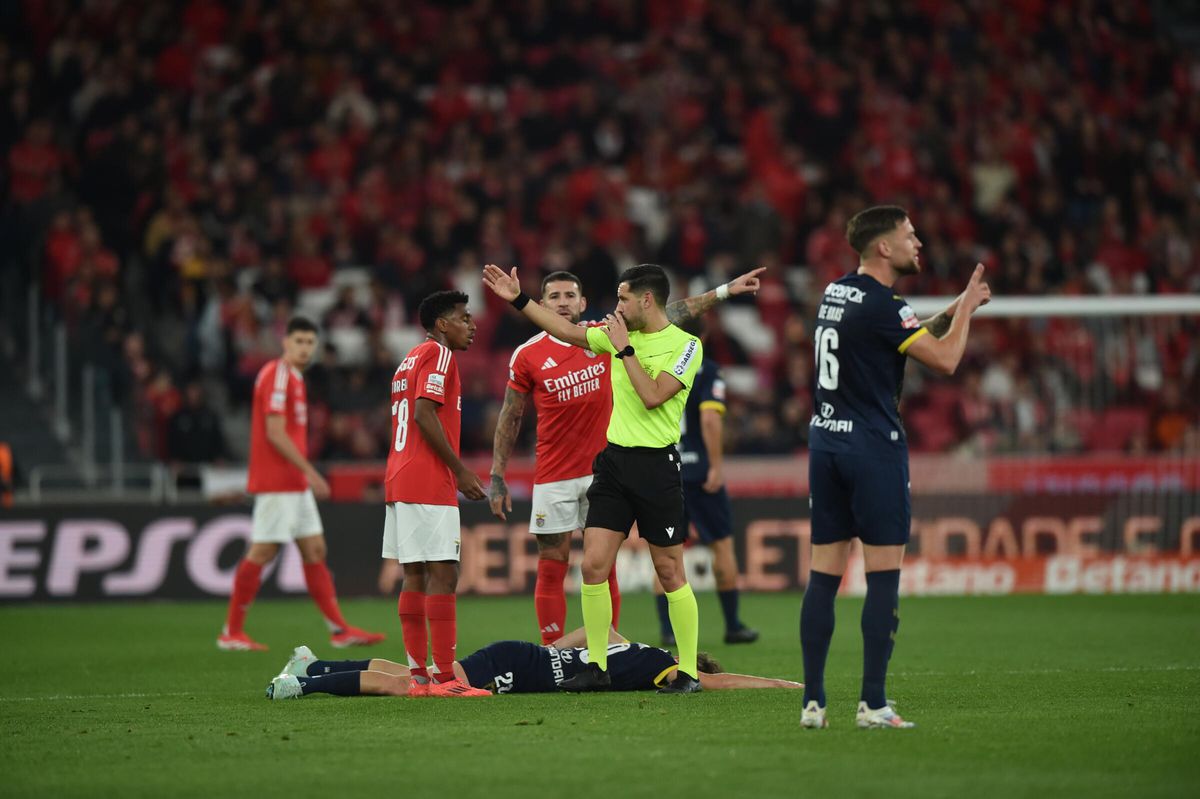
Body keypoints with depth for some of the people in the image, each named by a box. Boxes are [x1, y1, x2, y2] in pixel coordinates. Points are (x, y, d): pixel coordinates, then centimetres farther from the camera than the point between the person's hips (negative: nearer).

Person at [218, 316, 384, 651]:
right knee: (262, 551, -7)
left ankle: (340, 630, 9)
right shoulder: (277, 375, -13)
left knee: (315, 550, 8)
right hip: (276, 483, -10)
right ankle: (231, 633, 0)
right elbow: (275, 433, -19)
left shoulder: (293, 377, 17)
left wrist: (306, 475, 18)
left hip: (296, 484, 10)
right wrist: (310, 472, -20)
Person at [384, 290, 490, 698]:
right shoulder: (438, 354, -7)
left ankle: (419, 675, 7)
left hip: (398, 481, 10)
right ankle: (445, 678, -16)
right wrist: (460, 470, -14)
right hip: (429, 484, -10)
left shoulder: (409, 360, 22)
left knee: (415, 576, 8)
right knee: (443, 575, -11)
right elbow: (425, 415, -18)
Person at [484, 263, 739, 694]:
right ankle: (597, 667, 6)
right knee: (593, 565, -2)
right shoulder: (622, 334, 10)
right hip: (613, 460, 6)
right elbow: (568, 332, 22)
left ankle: (689, 672, 7)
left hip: (656, 465, -6)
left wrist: (625, 348, -15)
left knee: (670, 574, -1)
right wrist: (519, 300, 21)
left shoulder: (686, 345, -8)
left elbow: (652, 396, -19)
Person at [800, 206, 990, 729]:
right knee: (883, 576, -4)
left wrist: (956, 309, 18)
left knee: (823, 575, 5)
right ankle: (872, 703, -6)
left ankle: (813, 701, 3)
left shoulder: (836, 293, 14)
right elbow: (944, 359, -12)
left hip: (825, 440, 8)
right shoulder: (880, 305, -13)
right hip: (873, 447, -8)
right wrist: (967, 305, 1)